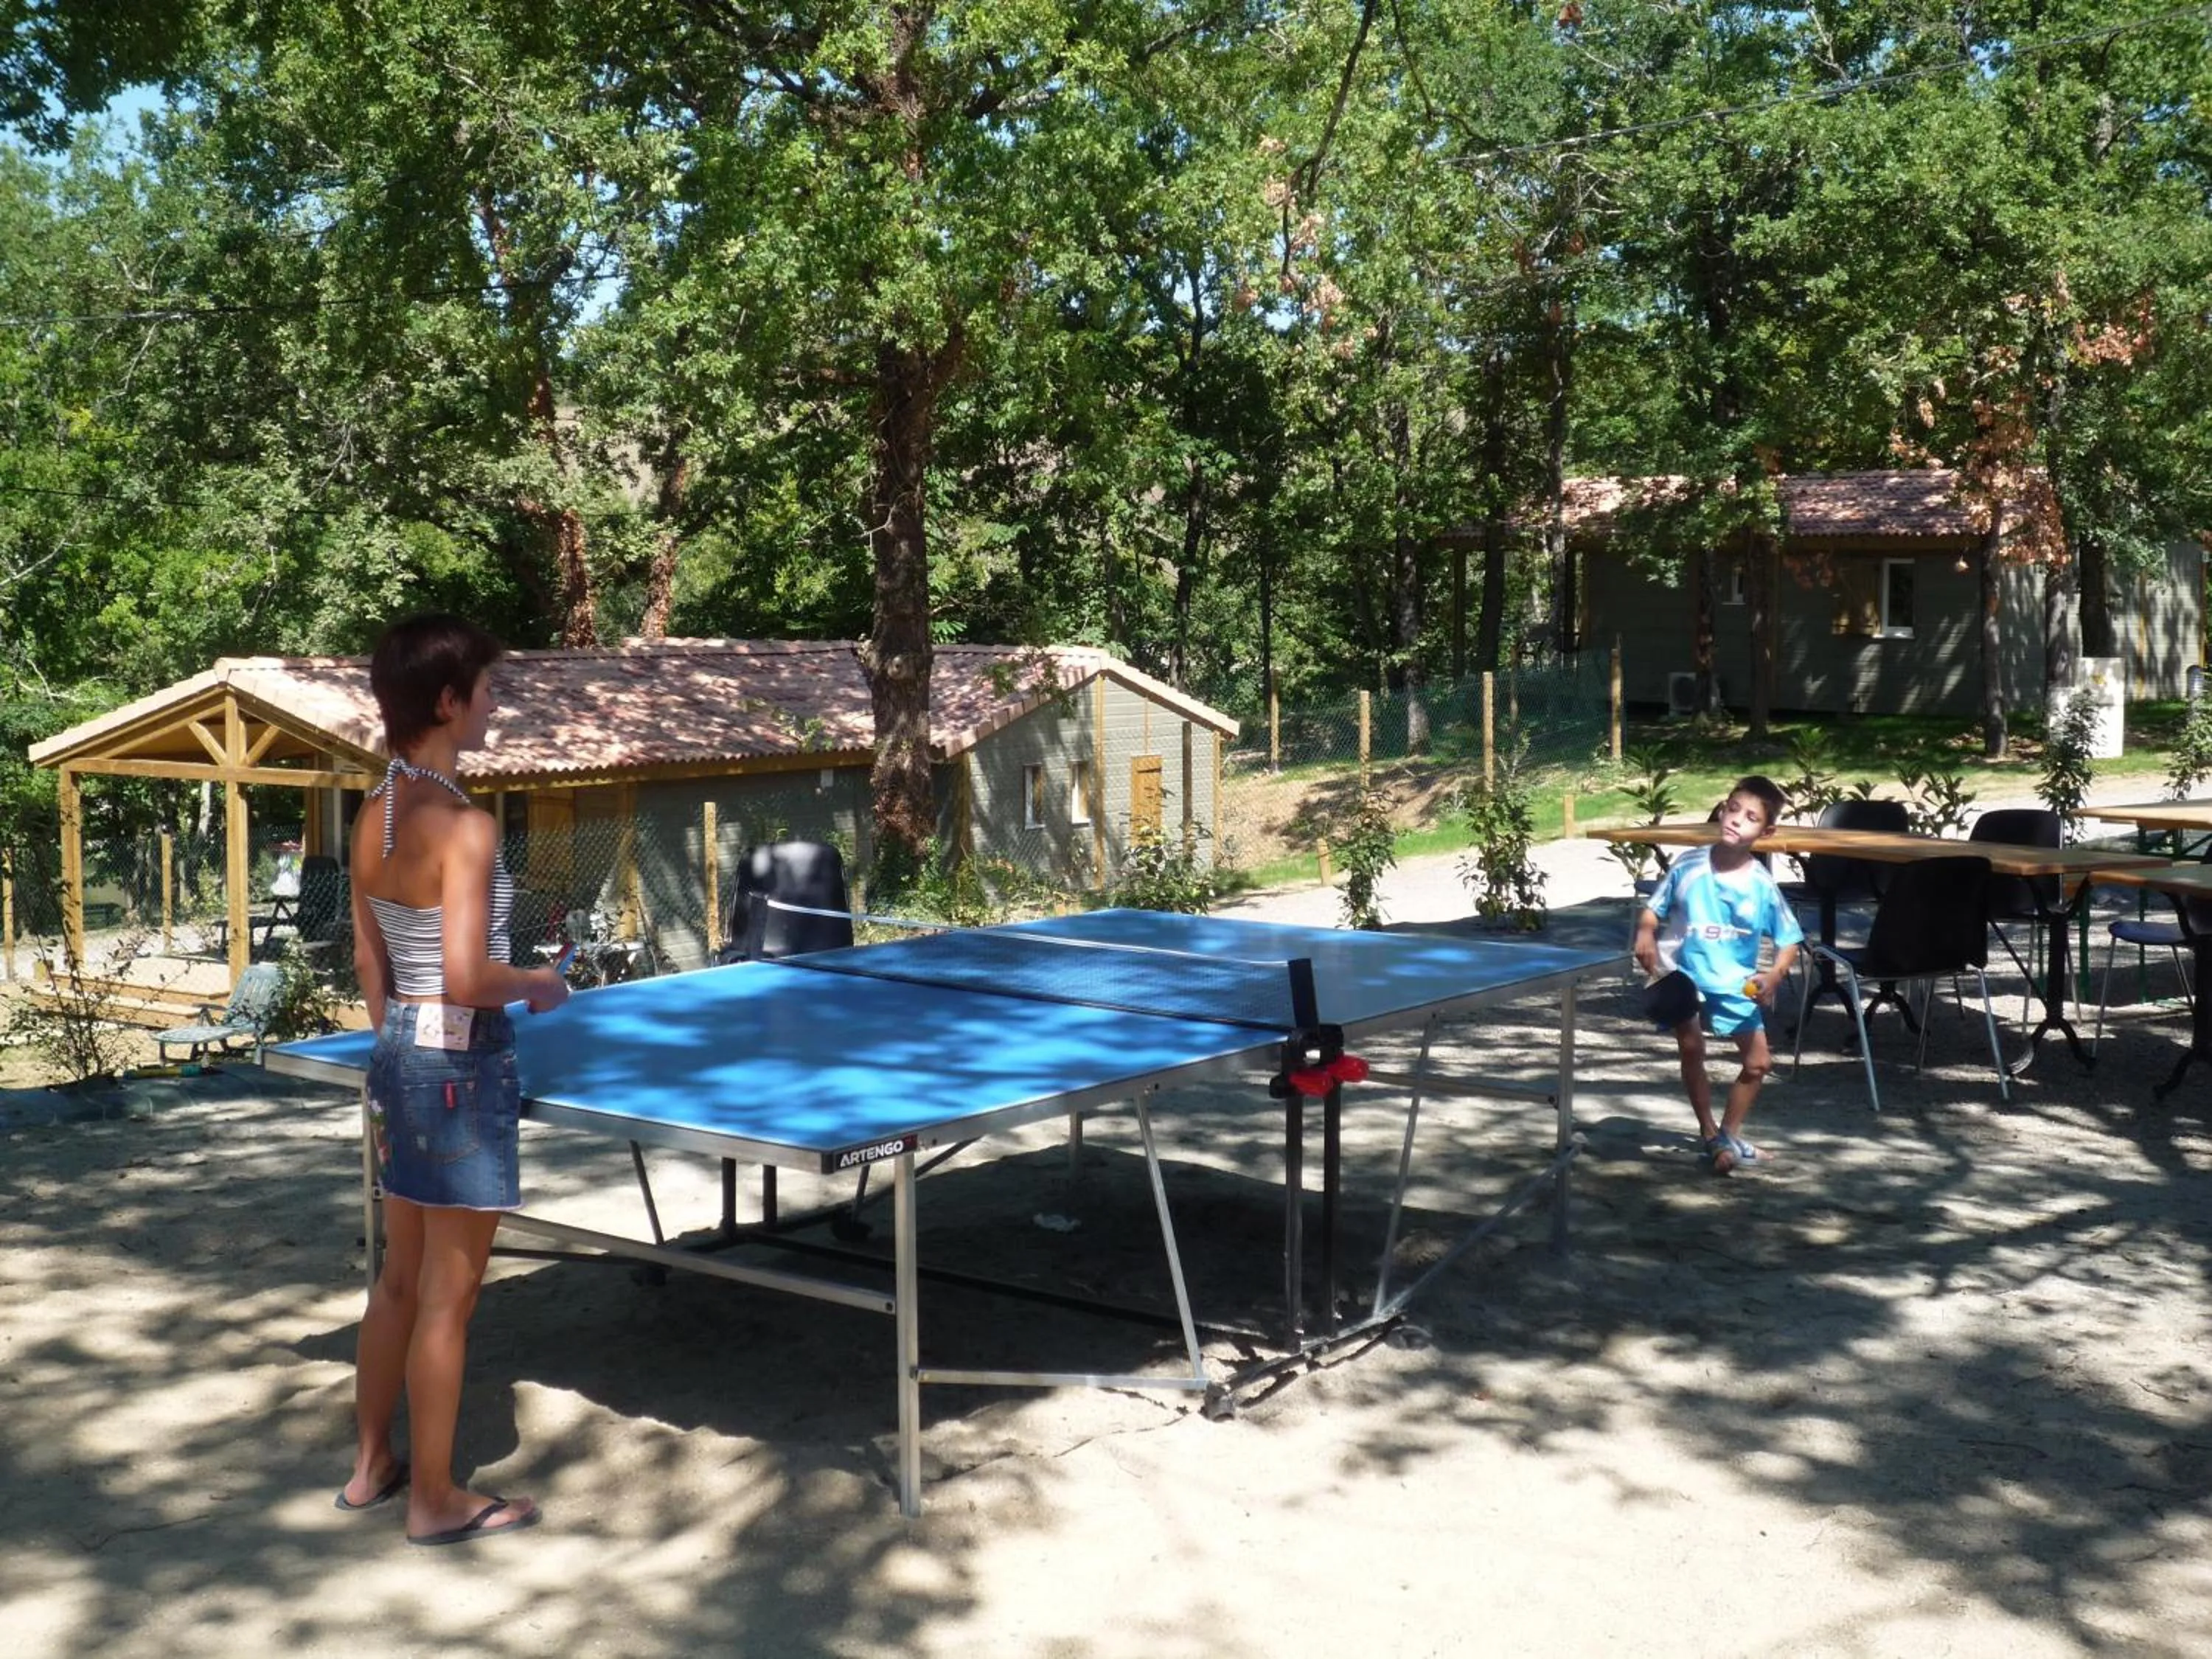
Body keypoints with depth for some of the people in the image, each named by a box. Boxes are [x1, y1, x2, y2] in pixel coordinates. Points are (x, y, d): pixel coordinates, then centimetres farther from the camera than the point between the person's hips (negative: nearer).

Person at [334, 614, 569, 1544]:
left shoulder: (375, 817, 5)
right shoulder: (464, 826, -21)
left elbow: (370, 964, 12)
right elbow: (465, 979, -27)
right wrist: (536, 985, -8)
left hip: (398, 1058, 9)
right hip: (462, 1066, -8)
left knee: (402, 1277, 21)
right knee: (447, 1296, 4)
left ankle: (372, 1466, 34)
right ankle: (435, 1501, 17)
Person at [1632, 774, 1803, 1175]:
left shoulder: (1762, 884, -12)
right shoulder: (1689, 865, -12)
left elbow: (1789, 941, -6)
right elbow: (1653, 909, -1)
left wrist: (1773, 976, -23)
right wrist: (1646, 934, -22)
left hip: (1736, 983, 1)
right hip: (1686, 976, -1)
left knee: (1759, 1063, 3)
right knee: (1692, 1049, -7)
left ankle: (1730, 1134, 24)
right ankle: (1710, 1134, 12)